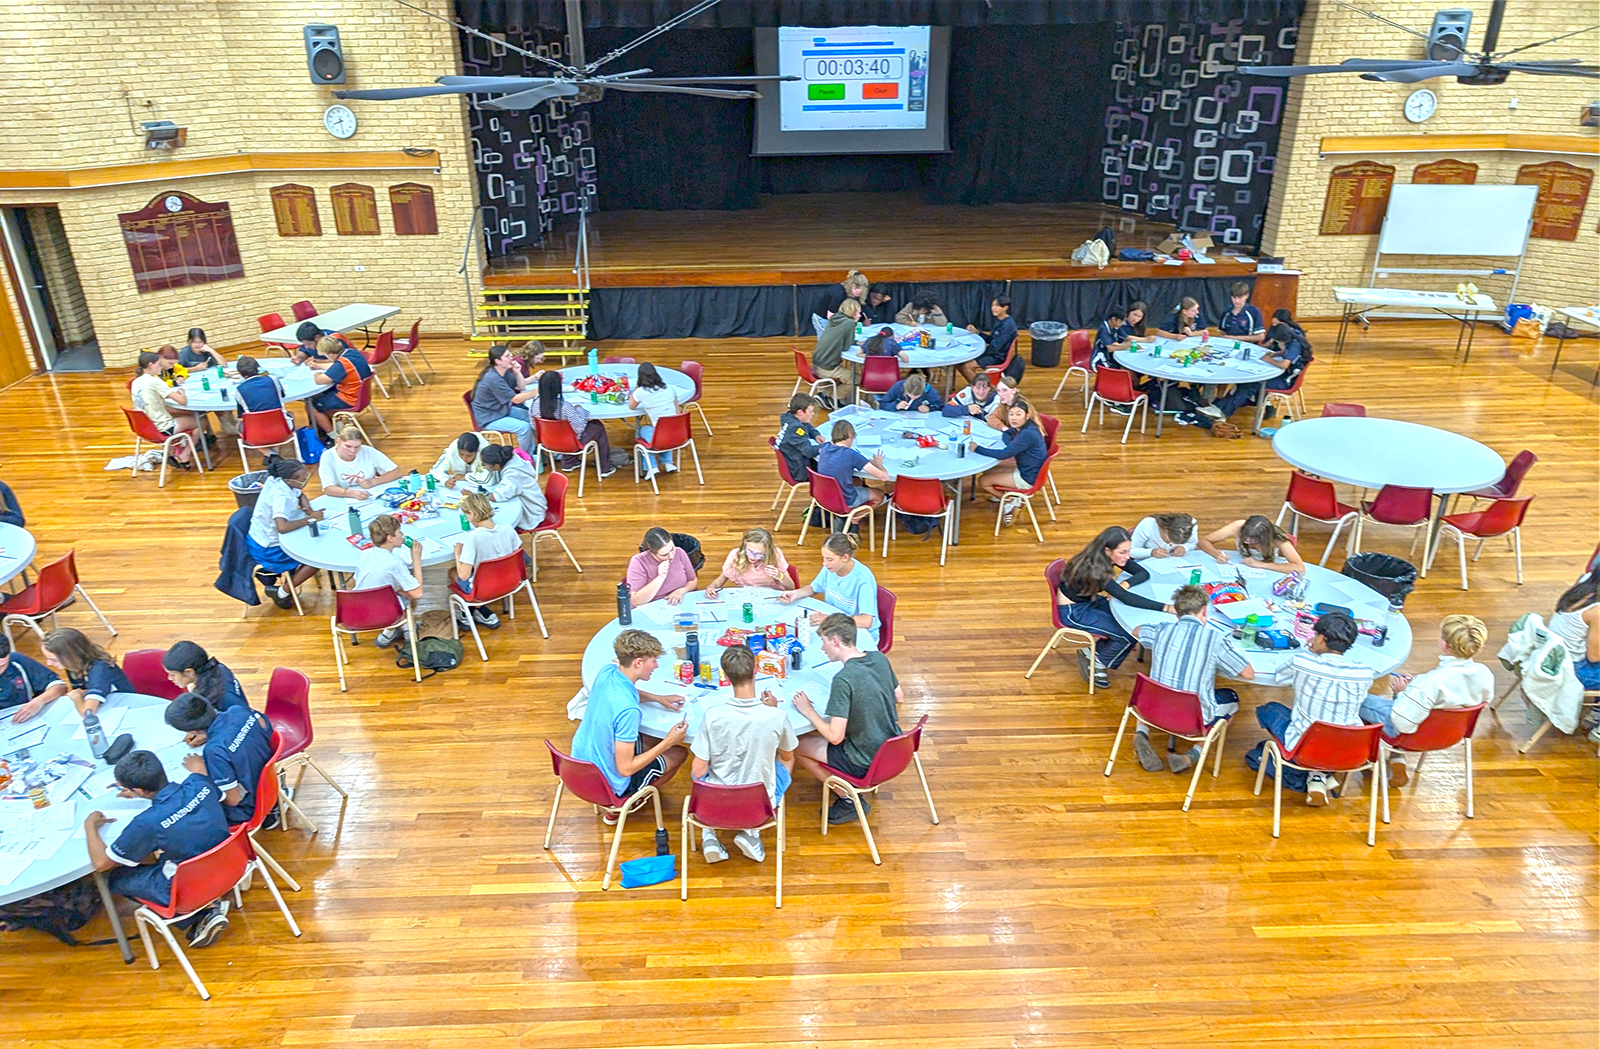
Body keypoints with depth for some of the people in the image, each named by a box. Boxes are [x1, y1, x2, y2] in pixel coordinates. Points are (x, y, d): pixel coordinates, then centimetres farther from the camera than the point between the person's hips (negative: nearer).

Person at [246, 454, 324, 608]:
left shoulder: (277, 479, -7)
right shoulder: (282, 497, -33)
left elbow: (300, 496, 11)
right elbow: (282, 527, -46)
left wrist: (308, 508, -10)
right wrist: (311, 519, -34)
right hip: (268, 550, -9)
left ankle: (269, 571, 16)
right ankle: (282, 593, 4)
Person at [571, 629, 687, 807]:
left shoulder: (606, 672, -12)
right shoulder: (628, 710, -36)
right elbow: (625, 769, -28)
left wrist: (658, 698, 6)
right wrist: (668, 743, -22)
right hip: (608, 784, -7)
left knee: (654, 739, 24)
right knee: (679, 753, 10)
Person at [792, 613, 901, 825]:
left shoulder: (843, 679, -27)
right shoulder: (879, 658, -5)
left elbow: (835, 737, -25)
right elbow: (899, 697, 11)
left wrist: (807, 710, -11)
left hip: (866, 763, -8)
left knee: (798, 746, 8)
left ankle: (849, 799, 11)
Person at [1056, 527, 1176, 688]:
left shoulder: (1112, 557, -11)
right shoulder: (1093, 569, -34)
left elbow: (1143, 573, -2)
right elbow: (1127, 598, -40)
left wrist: (1125, 584, -23)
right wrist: (1164, 607, -44)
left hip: (1089, 601, 8)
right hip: (1072, 611, -8)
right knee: (1129, 634, -11)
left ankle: (1093, 653, 9)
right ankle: (1098, 664, 12)